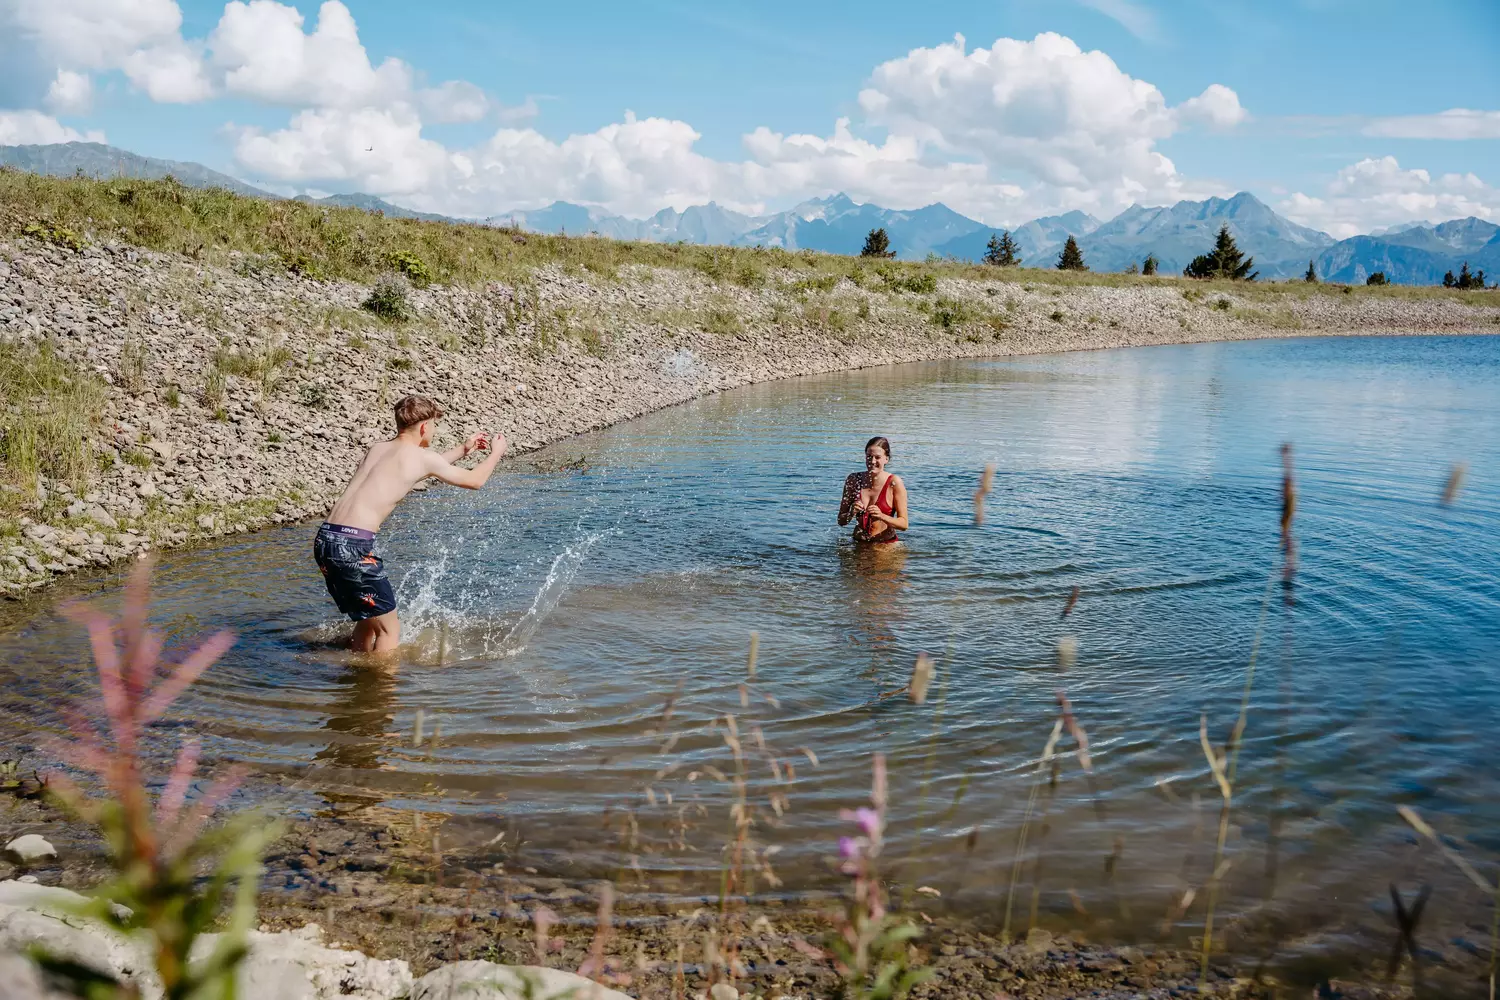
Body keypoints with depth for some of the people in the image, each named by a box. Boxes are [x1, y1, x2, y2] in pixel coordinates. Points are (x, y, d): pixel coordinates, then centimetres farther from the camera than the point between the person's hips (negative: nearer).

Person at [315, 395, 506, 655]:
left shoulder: (378, 449, 19)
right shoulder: (422, 456, -1)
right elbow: (474, 480, 13)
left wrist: (462, 450, 47)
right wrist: (496, 452, 31)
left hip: (325, 541, 8)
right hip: (353, 545, -8)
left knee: (368, 621, 25)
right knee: (389, 628, 6)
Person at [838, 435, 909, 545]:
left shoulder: (894, 483, -6)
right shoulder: (853, 479, 2)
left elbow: (904, 524, -7)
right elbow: (841, 521, 5)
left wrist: (882, 516, -23)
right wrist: (851, 513, -17)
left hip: (886, 544, -3)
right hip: (859, 543, 3)